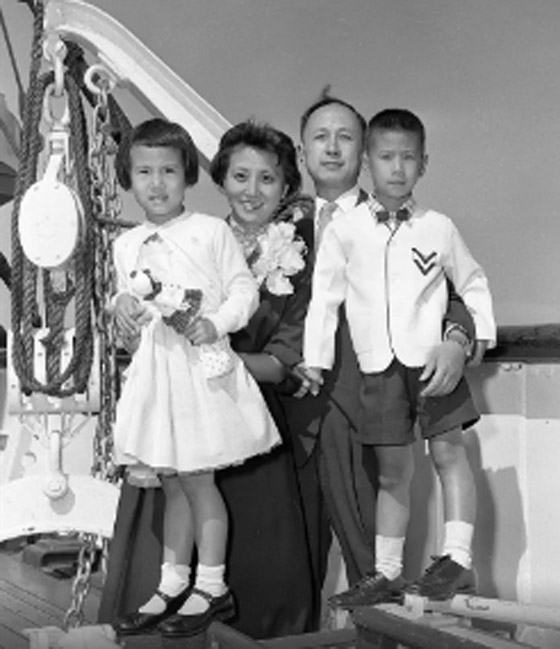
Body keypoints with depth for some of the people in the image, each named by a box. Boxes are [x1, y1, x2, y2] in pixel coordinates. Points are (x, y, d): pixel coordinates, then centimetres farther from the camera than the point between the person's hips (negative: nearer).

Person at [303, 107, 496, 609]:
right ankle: (387, 573, 17)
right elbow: (324, 297, 5)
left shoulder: (438, 228, 3)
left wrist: (479, 333, 8)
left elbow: (472, 282, 16)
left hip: (432, 358, -1)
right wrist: (314, 360, 4)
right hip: (378, 365, 1)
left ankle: (458, 559, 2)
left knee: (448, 450, -6)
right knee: (392, 470, 8)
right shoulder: (344, 231, 1)